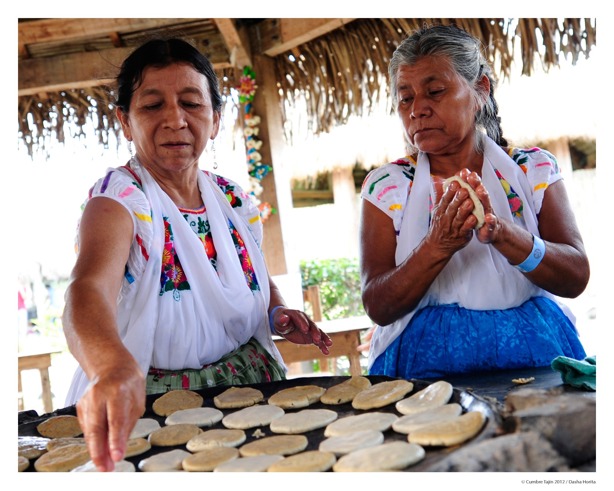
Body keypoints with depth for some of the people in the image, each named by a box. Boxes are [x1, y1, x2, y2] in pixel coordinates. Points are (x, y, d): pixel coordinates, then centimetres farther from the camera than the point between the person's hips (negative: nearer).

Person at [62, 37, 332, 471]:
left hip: (252, 390, 3)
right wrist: (112, 365, -53)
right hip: (149, 408, -2)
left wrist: (279, 314, -4)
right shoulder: (120, 199, -13)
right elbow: (89, 287, -32)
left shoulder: (233, 199, 3)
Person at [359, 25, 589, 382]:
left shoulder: (535, 169, 6)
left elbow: (576, 279, -1)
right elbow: (379, 308, -3)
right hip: (429, 362, -2)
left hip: (537, 356, 2)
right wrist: (437, 245, -19)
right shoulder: (385, 186, 3)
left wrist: (501, 231, -18)